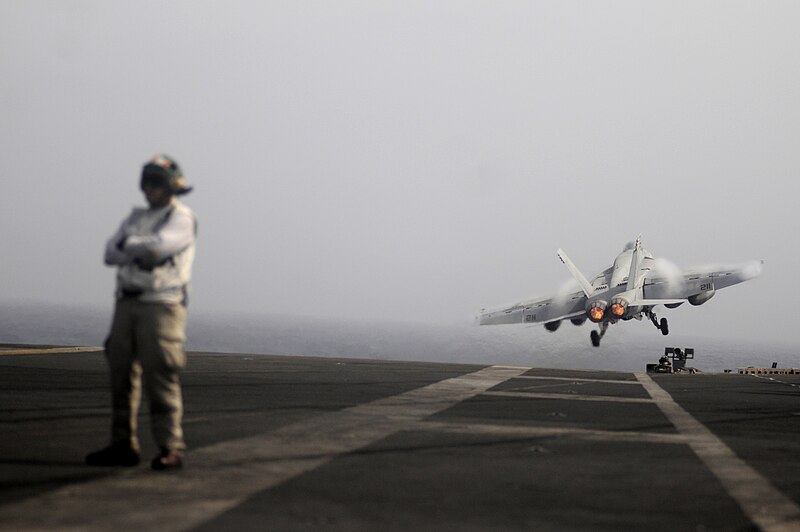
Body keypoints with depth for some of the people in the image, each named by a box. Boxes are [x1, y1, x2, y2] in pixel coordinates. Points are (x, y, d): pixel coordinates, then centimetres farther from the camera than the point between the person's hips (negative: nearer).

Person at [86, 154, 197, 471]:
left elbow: (159, 245, -20)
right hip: (127, 302, 7)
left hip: (162, 305, -7)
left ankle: (170, 448, -7)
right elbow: (111, 254, 7)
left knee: (160, 377, -11)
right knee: (121, 373, 5)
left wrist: (129, 245, -2)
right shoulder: (136, 218, 19)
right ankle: (123, 445, 11)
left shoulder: (182, 218, -2)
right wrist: (141, 251, -10)